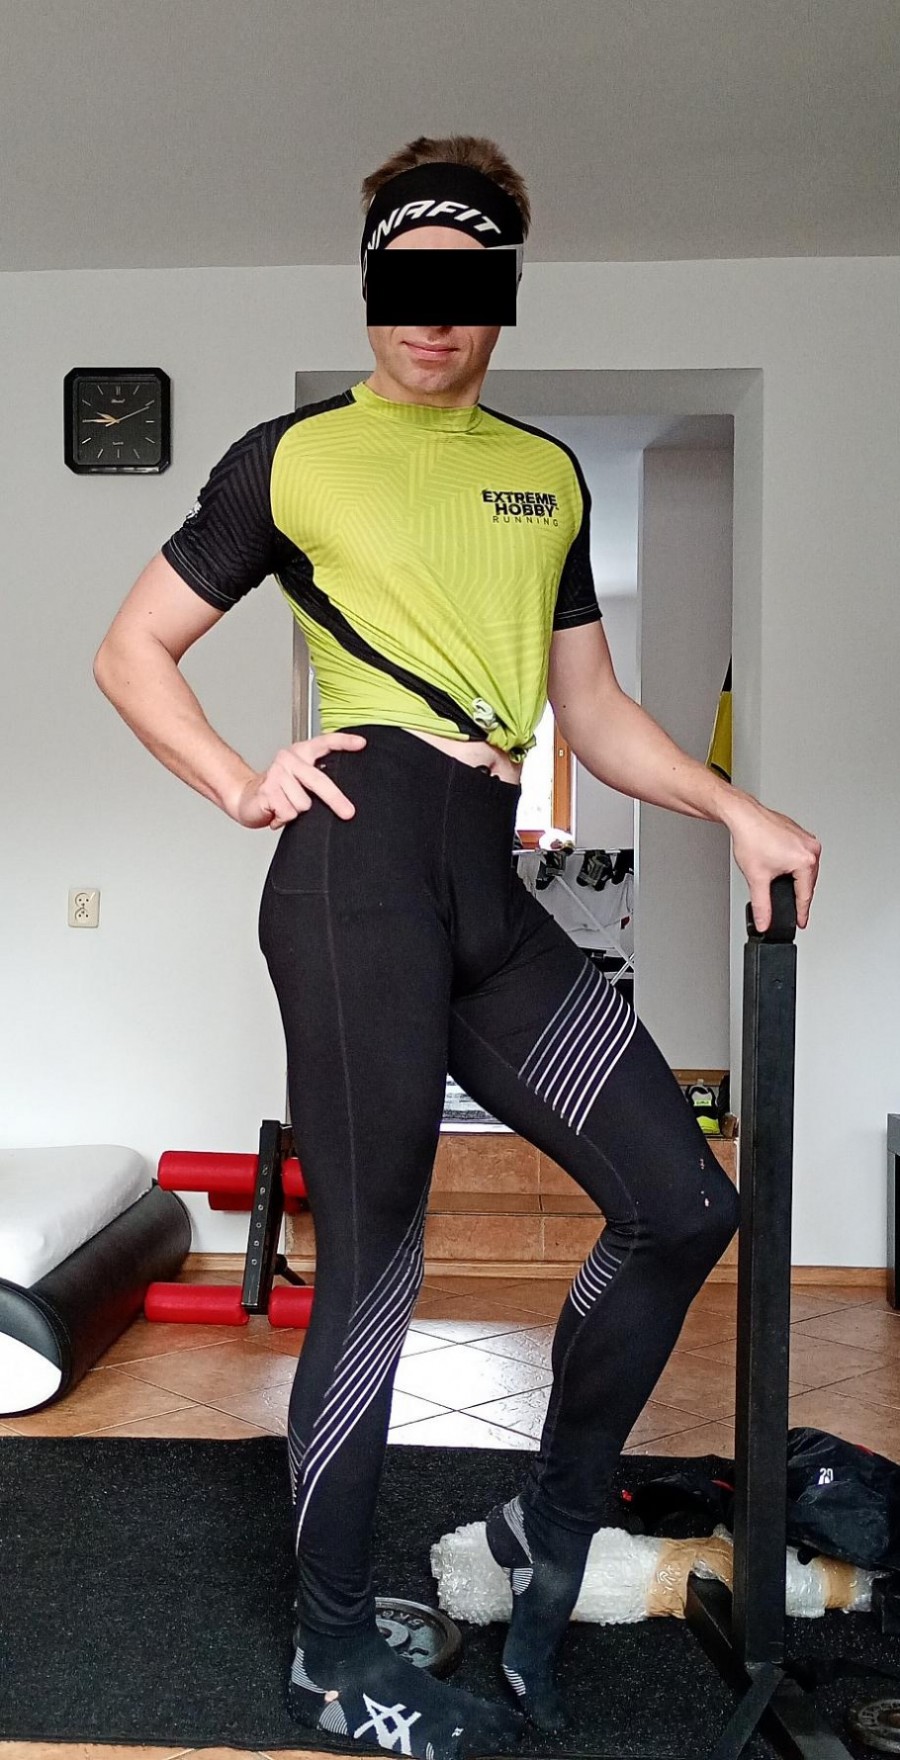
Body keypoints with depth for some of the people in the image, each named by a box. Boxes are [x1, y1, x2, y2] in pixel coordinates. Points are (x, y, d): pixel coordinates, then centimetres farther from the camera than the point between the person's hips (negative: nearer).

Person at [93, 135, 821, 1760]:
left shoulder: (549, 475, 21)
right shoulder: (293, 455, 6)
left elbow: (590, 708, 23)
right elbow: (130, 651, 8)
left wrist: (733, 808, 9)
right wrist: (242, 785, -8)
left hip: (492, 889, 6)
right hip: (364, 858, -6)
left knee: (683, 1203, 7)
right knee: (374, 1272, -1)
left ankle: (549, 1525, 27)